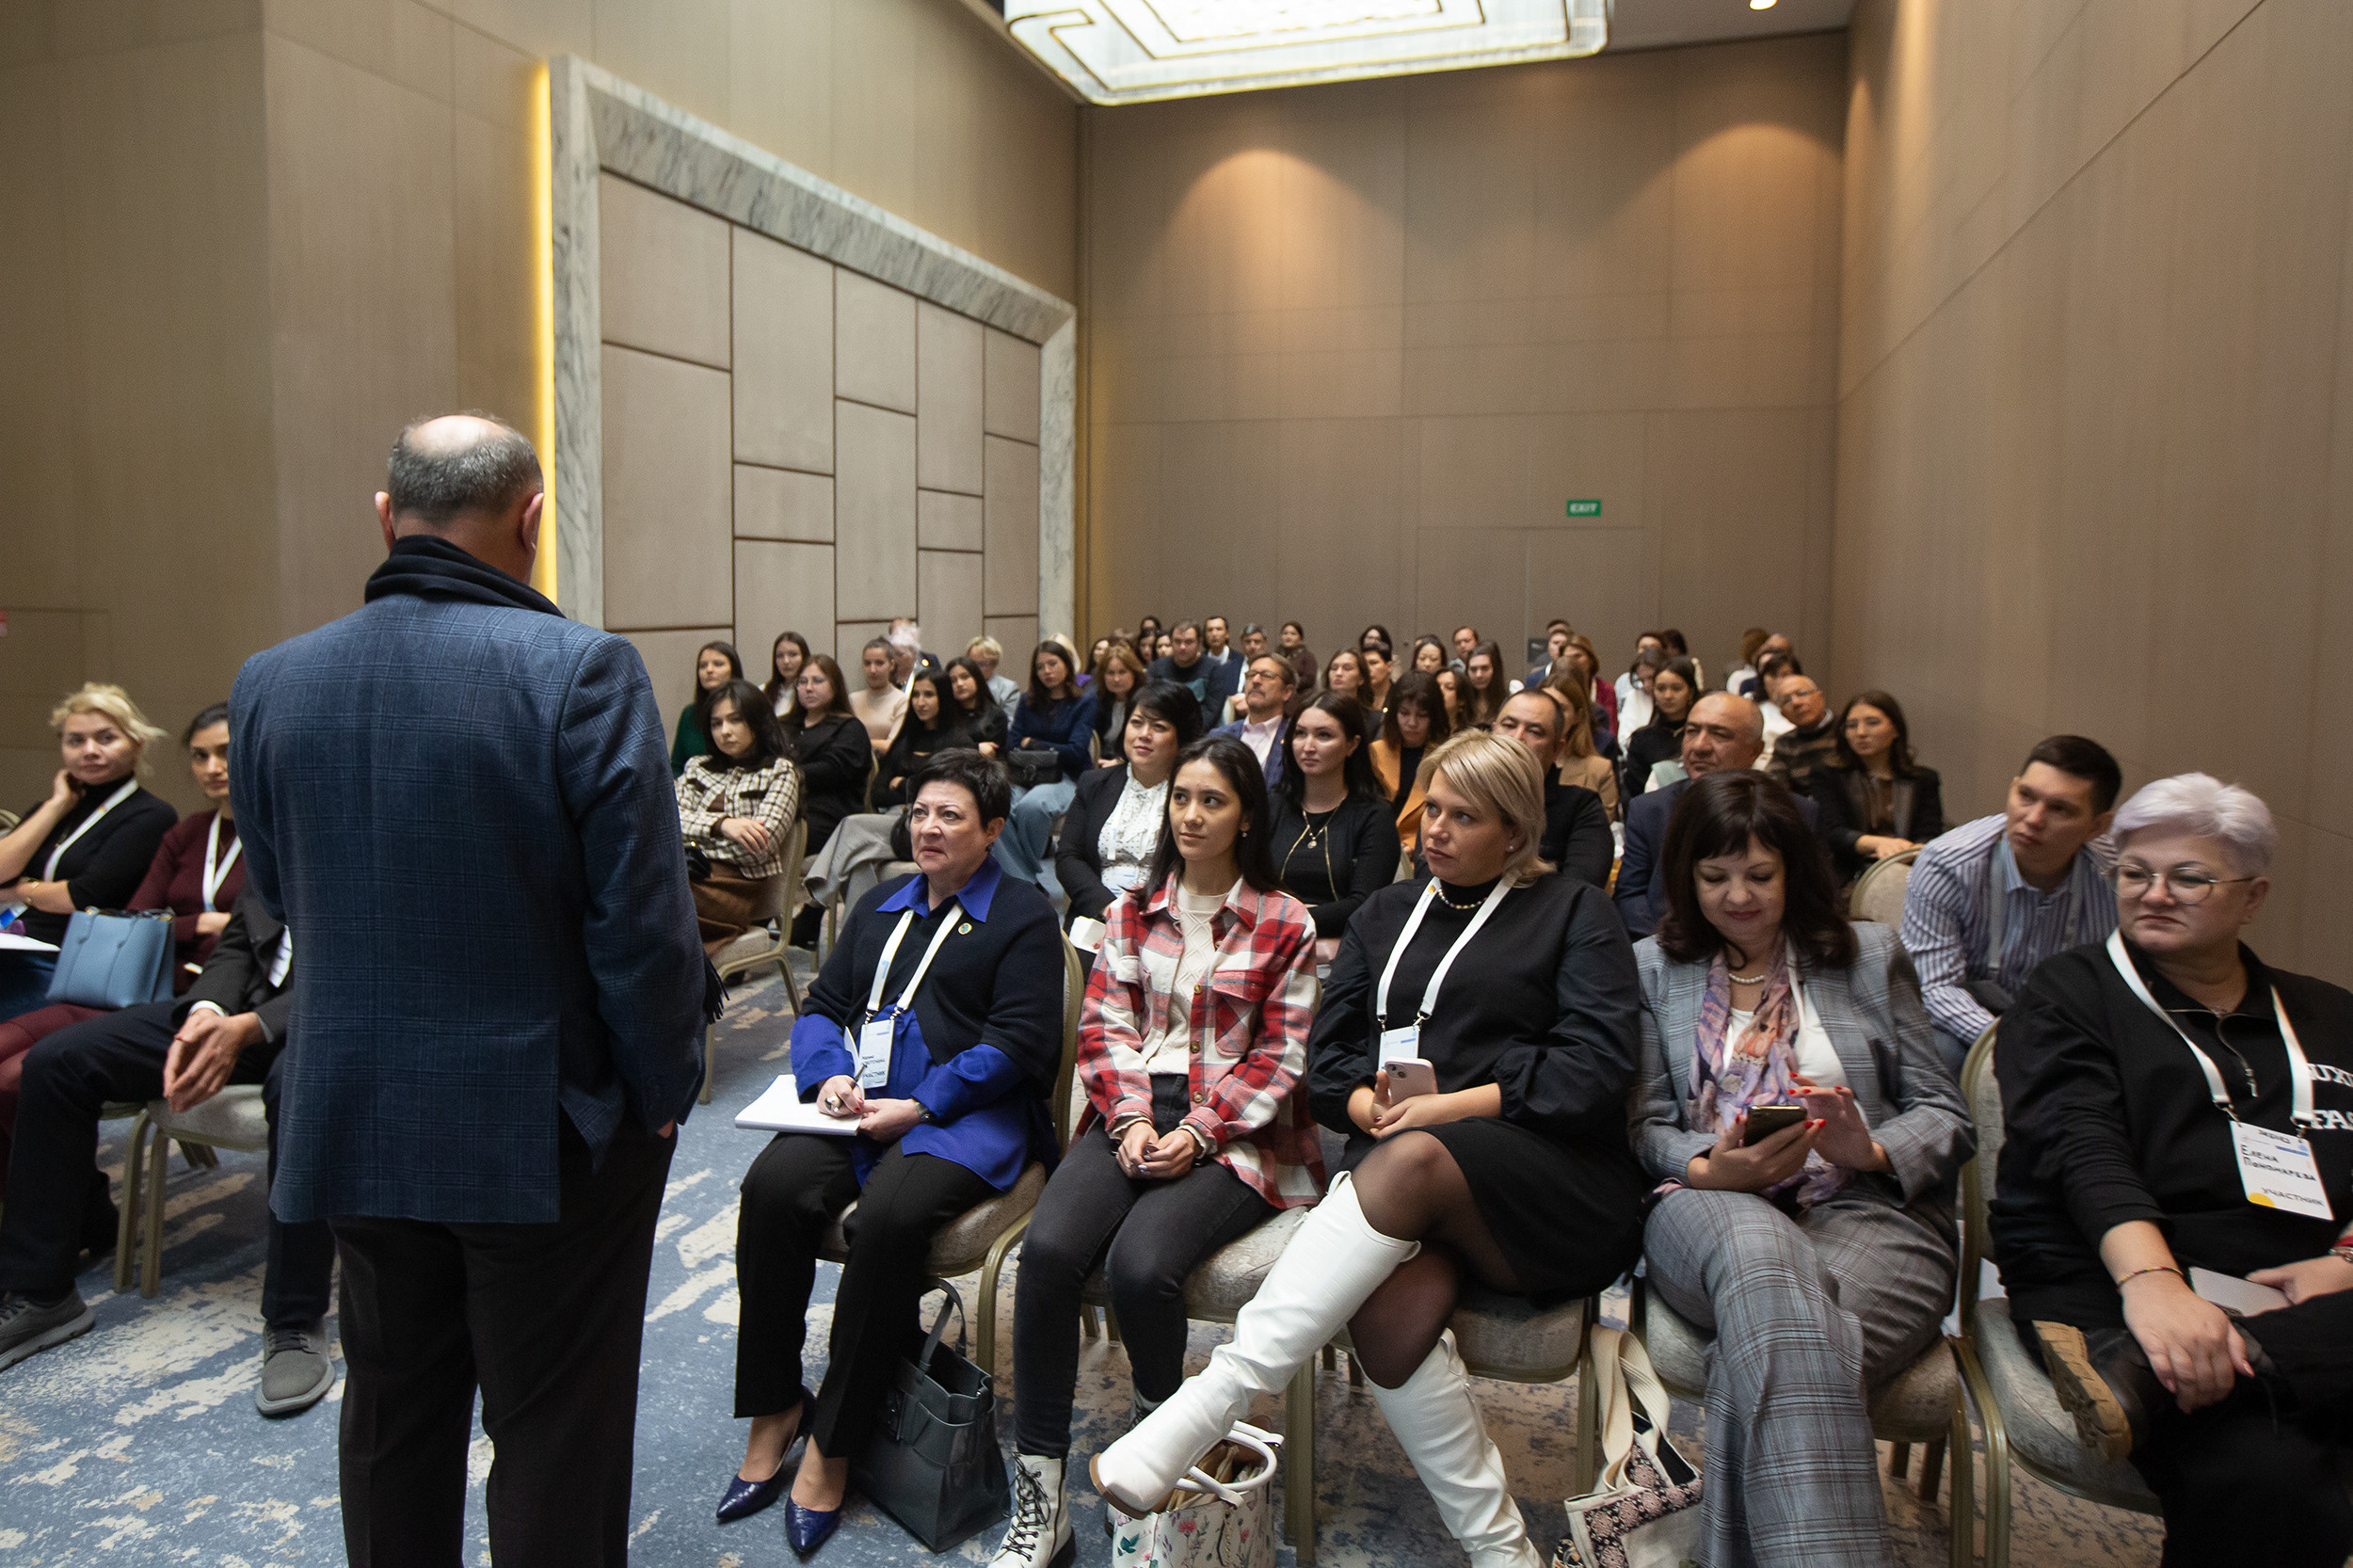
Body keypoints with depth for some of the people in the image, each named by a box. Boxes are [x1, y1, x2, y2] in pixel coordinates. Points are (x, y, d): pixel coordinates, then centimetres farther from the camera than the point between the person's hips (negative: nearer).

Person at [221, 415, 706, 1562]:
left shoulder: (269, 682, -2)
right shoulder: (581, 670, -19)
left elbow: (277, 898, 8)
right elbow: (642, 916, -19)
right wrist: (664, 1085, -7)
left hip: (353, 1120, 5)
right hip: (543, 1122, -5)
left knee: (393, 1417, 22)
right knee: (554, 1433, 11)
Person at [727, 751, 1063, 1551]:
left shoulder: (1024, 914, 4)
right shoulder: (882, 904, 24)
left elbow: (1019, 1042, -6)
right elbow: (822, 1003, 20)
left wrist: (919, 1107, -15)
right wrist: (830, 1074, -3)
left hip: (963, 1115, -5)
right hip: (855, 1100, 5)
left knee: (889, 1215, -32)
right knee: (773, 1184, -23)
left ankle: (833, 1440, -14)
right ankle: (773, 1408, -7)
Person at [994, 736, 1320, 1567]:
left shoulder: (1285, 925, 2)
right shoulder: (1132, 911, 14)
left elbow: (1279, 1058, -1)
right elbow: (1104, 1027, 8)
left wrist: (1196, 1133, -13)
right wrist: (1130, 1120, -9)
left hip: (1232, 1136, -3)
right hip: (1130, 1116, 4)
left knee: (1140, 1262, -29)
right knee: (1050, 1247, -24)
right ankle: (1038, 1494, -13)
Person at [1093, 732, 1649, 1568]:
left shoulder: (1575, 911, 12)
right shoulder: (1387, 912, 24)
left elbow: (1599, 1064, -3)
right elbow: (1327, 1054, 18)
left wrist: (1452, 1106, -10)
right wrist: (1369, 1104, -5)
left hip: (1554, 1189, -3)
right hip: (1400, 1173, 3)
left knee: (1411, 1160, -37)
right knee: (1390, 1301, -32)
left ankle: (1216, 1393, -37)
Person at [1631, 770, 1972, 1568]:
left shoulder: (1871, 956, 17)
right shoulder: (1655, 968, 18)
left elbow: (1947, 1118, 14)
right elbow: (1649, 1126, 12)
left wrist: (1870, 1150, -9)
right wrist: (1710, 1170, -11)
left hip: (1867, 1211, 0)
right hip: (1711, 1212, 0)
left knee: (1769, 1344, -37)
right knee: (1760, 1250, -40)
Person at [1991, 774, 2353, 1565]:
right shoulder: (2073, 993, 10)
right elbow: (2080, 1146, -8)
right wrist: (2149, 1278, -26)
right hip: (2111, 1285, -4)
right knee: (2267, 1481, -36)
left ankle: (2143, 1376, -37)